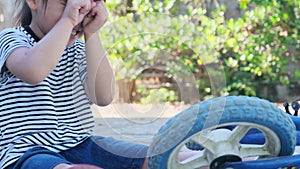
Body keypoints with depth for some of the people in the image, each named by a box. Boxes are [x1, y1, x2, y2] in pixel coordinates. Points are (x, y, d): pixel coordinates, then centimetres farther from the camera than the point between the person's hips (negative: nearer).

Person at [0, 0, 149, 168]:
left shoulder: (77, 49, 15)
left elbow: (103, 96, -4)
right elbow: (33, 72, -28)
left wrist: (92, 34, -7)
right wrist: (68, 20, -21)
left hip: (79, 145, 6)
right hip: (27, 152, -6)